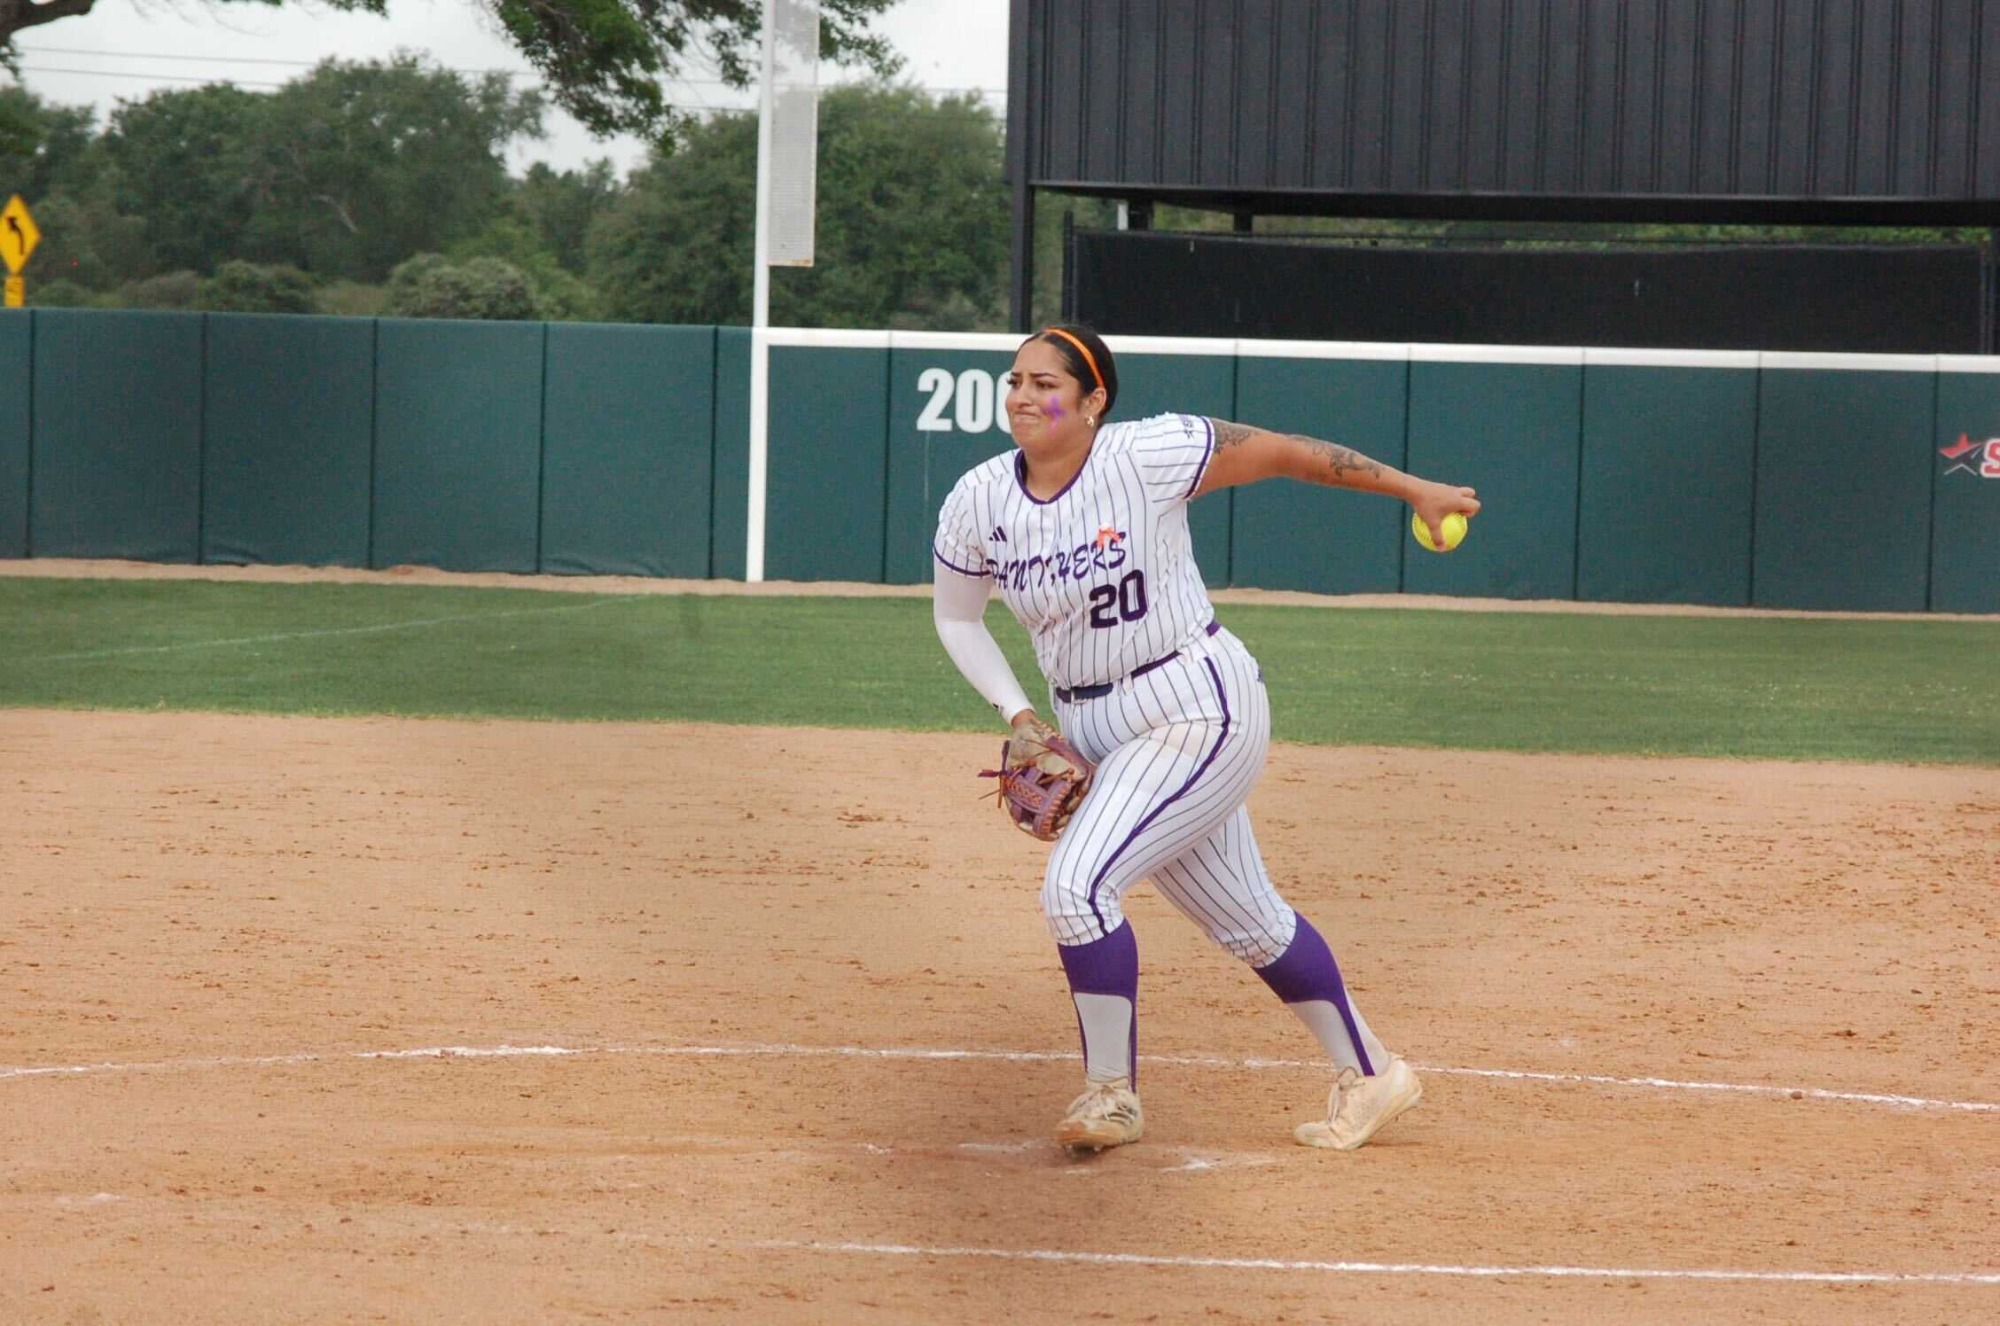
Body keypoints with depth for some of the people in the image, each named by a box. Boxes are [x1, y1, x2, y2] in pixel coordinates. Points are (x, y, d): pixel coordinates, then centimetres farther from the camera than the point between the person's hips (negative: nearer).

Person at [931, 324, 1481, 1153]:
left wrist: (1413, 490, -1)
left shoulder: (1148, 456, -17)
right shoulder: (978, 503, -3)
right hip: (1095, 733, 6)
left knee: (1077, 885, -20)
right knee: (1248, 922, 16)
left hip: (1199, 710, -6)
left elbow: (1284, 453, -8)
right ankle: (1367, 1077, 32)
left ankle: (1112, 1094, -5)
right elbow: (956, 618, 12)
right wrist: (1019, 716, -1)